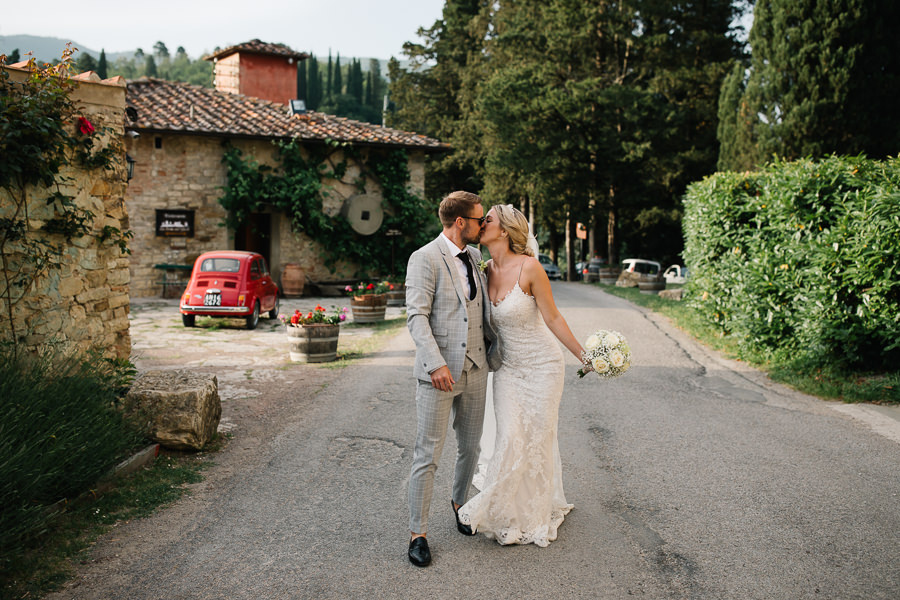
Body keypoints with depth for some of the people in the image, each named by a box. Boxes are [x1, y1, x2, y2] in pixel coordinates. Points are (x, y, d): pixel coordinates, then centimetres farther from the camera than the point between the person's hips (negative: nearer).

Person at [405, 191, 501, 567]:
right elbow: (417, 316, -17)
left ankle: (459, 502, 41)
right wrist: (436, 363, -26)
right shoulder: (425, 259, -10)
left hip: (475, 369, 7)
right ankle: (418, 533, 8)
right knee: (428, 454, -3)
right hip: (438, 372, -7)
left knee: (470, 446, 17)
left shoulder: (475, 258, 13)